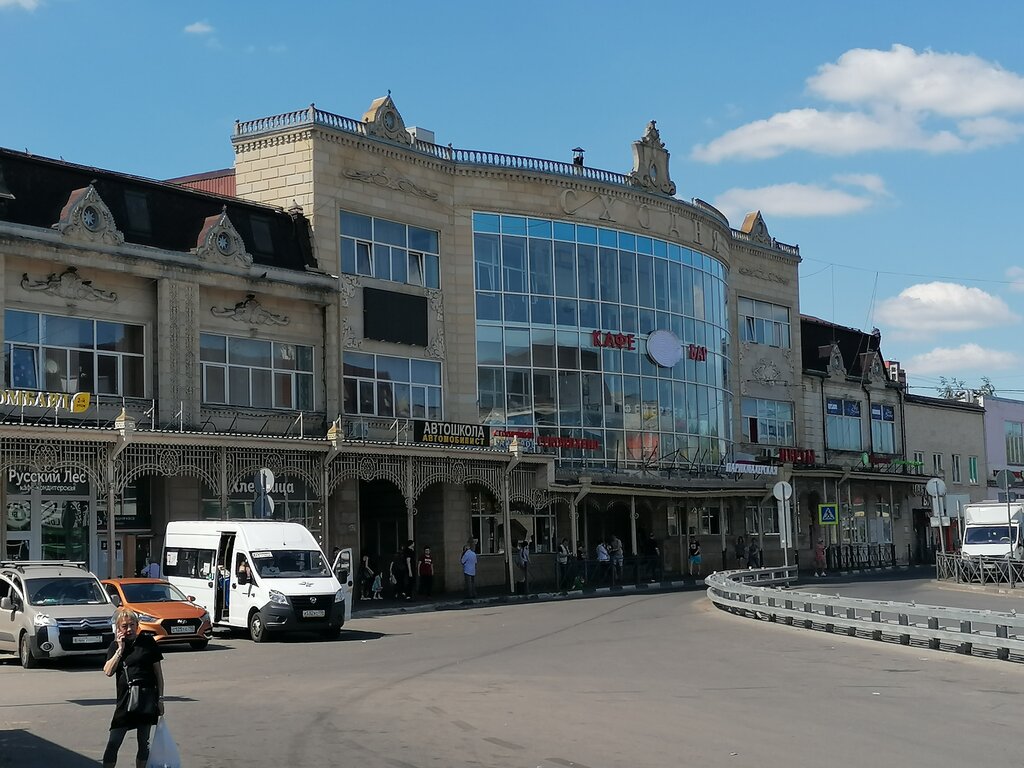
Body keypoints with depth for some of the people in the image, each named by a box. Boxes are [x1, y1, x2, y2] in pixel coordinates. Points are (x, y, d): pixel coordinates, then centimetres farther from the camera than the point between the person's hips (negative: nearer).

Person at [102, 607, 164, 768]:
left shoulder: (148, 642, 1)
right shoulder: (115, 646, 6)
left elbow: (158, 672, 4)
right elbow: (108, 671, -7)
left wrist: (160, 698, 0)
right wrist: (120, 649, -9)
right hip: (125, 699, 1)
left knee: (144, 743, 8)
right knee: (113, 743, -3)